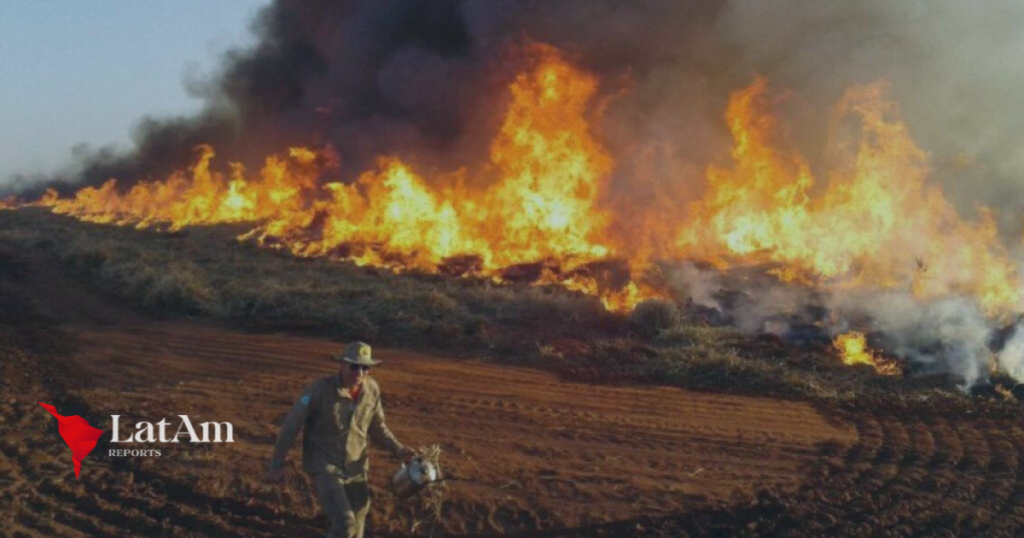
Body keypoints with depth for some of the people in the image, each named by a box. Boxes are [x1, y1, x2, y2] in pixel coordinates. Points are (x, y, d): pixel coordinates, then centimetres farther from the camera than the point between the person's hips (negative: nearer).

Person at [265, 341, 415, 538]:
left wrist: (398, 449, -6)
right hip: (324, 467, -5)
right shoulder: (320, 389, -19)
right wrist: (276, 464, -7)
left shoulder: (371, 389, -5)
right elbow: (291, 425, -11)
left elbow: (377, 426, 10)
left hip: (355, 468, 5)